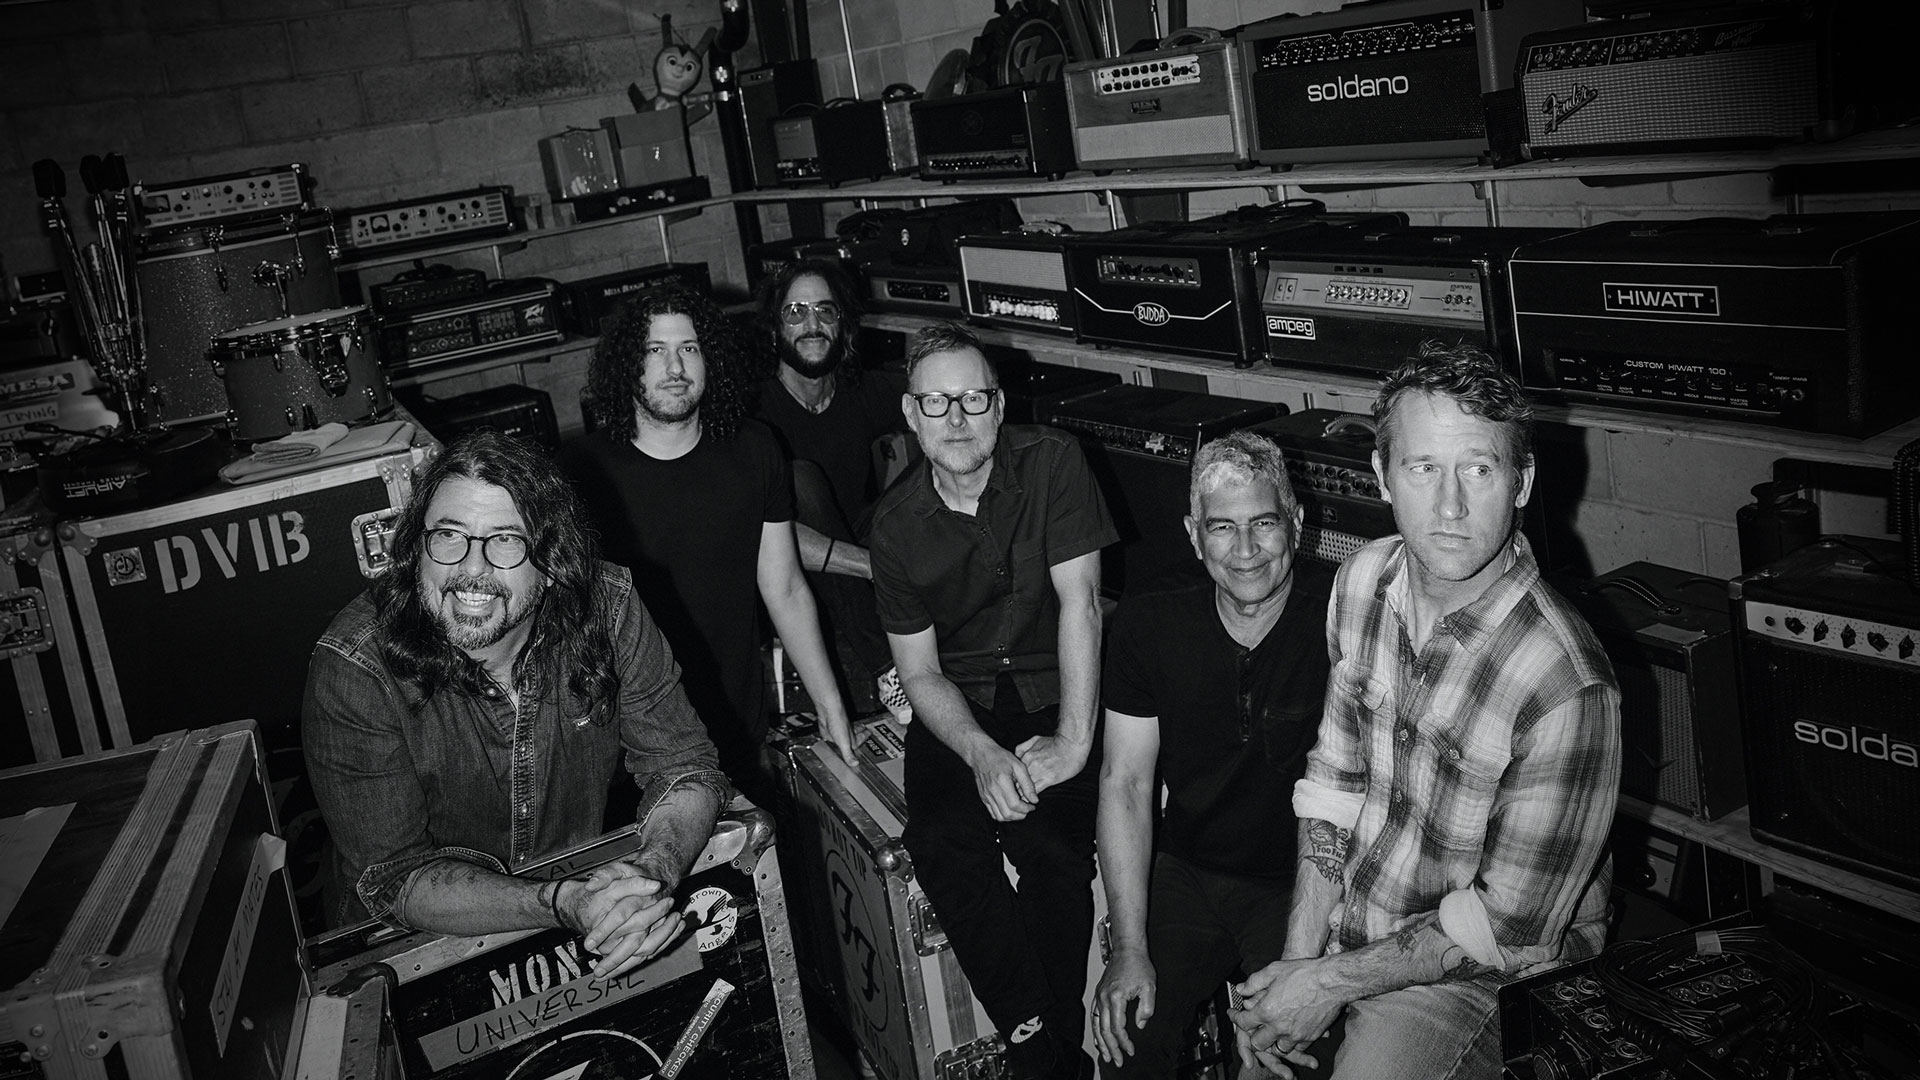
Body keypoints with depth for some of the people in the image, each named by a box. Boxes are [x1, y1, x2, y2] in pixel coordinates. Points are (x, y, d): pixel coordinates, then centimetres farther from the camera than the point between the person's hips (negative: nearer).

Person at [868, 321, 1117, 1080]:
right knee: (943, 839, -25)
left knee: (1051, 840, -27)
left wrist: (1073, 740, -24)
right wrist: (983, 755, -21)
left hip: (1054, 694, -2)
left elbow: (1078, 599, -14)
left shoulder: (1051, 463, -8)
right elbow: (920, 672, -1)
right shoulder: (896, 523, -1)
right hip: (959, 707, 2)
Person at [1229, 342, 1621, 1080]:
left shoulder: (1565, 687, -27)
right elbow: (1335, 778, 1)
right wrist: (1297, 957, -5)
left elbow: (1509, 931, -20)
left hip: (1472, 980, -5)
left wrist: (1333, 982, -14)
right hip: (1343, 926, 6)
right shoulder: (1362, 580, -7)